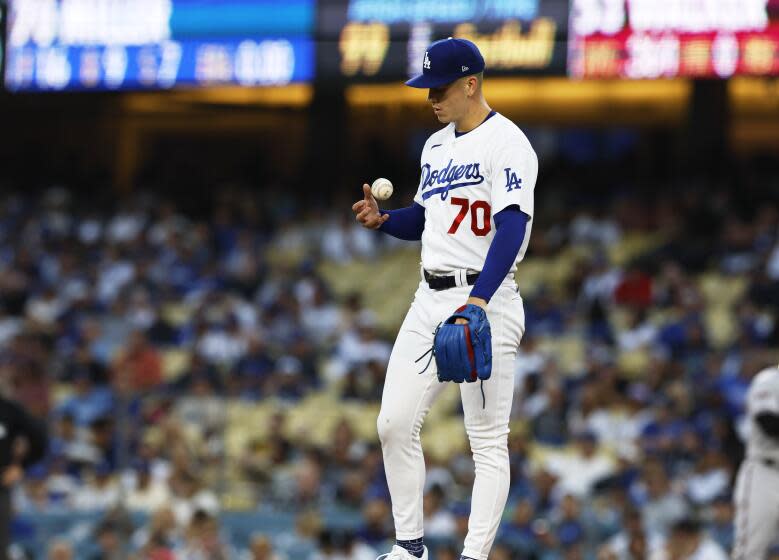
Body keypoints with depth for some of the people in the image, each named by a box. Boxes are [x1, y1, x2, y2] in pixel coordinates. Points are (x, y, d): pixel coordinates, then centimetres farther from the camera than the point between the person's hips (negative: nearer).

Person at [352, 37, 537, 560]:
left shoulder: (506, 143, -11)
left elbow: (513, 228, -22)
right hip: (431, 300, 9)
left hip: (485, 301, -8)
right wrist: (383, 219, 4)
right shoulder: (436, 146, 16)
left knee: (488, 439, -5)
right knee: (395, 424, 4)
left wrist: (478, 301, -34)